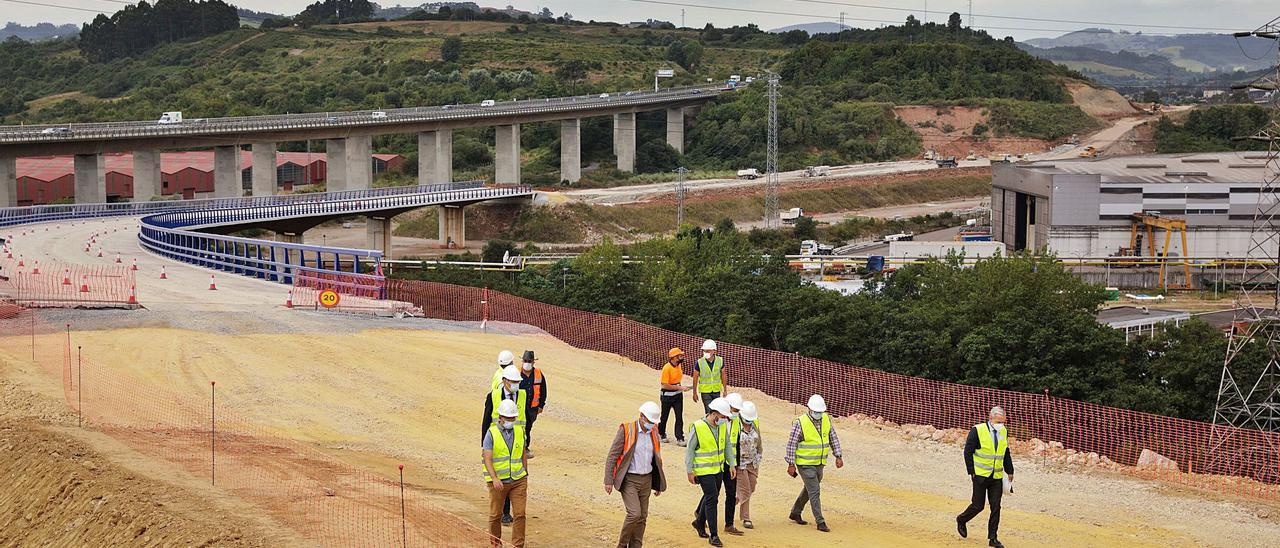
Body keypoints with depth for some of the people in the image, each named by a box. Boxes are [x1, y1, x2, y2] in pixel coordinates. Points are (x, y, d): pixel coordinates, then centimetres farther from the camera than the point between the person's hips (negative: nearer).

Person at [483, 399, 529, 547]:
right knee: (495, 515, 8)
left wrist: (526, 477, 16)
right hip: (498, 482, -2)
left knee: (520, 514, -6)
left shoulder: (520, 431, 5)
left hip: (518, 480, 2)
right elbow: (487, 459, -13)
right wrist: (494, 478, -26)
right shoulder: (491, 433, -7)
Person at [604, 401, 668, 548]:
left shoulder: (653, 433, 6)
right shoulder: (626, 430, -11)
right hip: (629, 480, -6)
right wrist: (609, 481, -14)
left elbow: (656, 459, 17)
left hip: (646, 480, 6)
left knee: (642, 517, 6)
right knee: (634, 513, -17)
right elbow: (612, 456, -10)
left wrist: (658, 484, 19)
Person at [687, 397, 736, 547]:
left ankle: (700, 523, 41)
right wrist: (690, 471, -12)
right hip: (704, 471, -7)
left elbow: (727, 446, 12)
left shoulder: (723, 426, -1)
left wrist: (732, 464, 9)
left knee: (711, 497, 18)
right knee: (712, 498, -11)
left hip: (718, 468, 7)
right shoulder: (698, 427, -19)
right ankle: (713, 535, -6)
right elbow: (689, 450, -12)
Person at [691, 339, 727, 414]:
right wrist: (695, 393, -1)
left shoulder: (720, 361, -6)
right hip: (705, 392, -3)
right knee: (709, 412, -5)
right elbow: (695, 378, -4)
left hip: (717, 391, 3)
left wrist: (724, 390, 9)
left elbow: (723, 376, 6)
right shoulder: (700, 362, -13)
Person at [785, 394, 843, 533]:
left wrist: (838, 456, 3)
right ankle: (820, 523, -6)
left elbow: (833, 438, 10)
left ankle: (795, 513, 38)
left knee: (809, 490, 20)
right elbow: (791, 443, -14)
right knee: (815, 491, -9)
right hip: (805, 464, -7)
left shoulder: (826, 419, 1)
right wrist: (791, 464, -15)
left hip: (819, 463, 7)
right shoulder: (800, 422, -16)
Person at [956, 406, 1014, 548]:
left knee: (996, 507, 0)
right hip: (981, 476, -5)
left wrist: (1009, 471, 15)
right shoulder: (978, 431, -10)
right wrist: (971, 472, -11)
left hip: (997, 477, 5)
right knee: (978, 506, 1)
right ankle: (961, 520, 29)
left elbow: (1006, 454, 18)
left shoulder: (1003, 432, 8)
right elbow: (968, 452, -8)